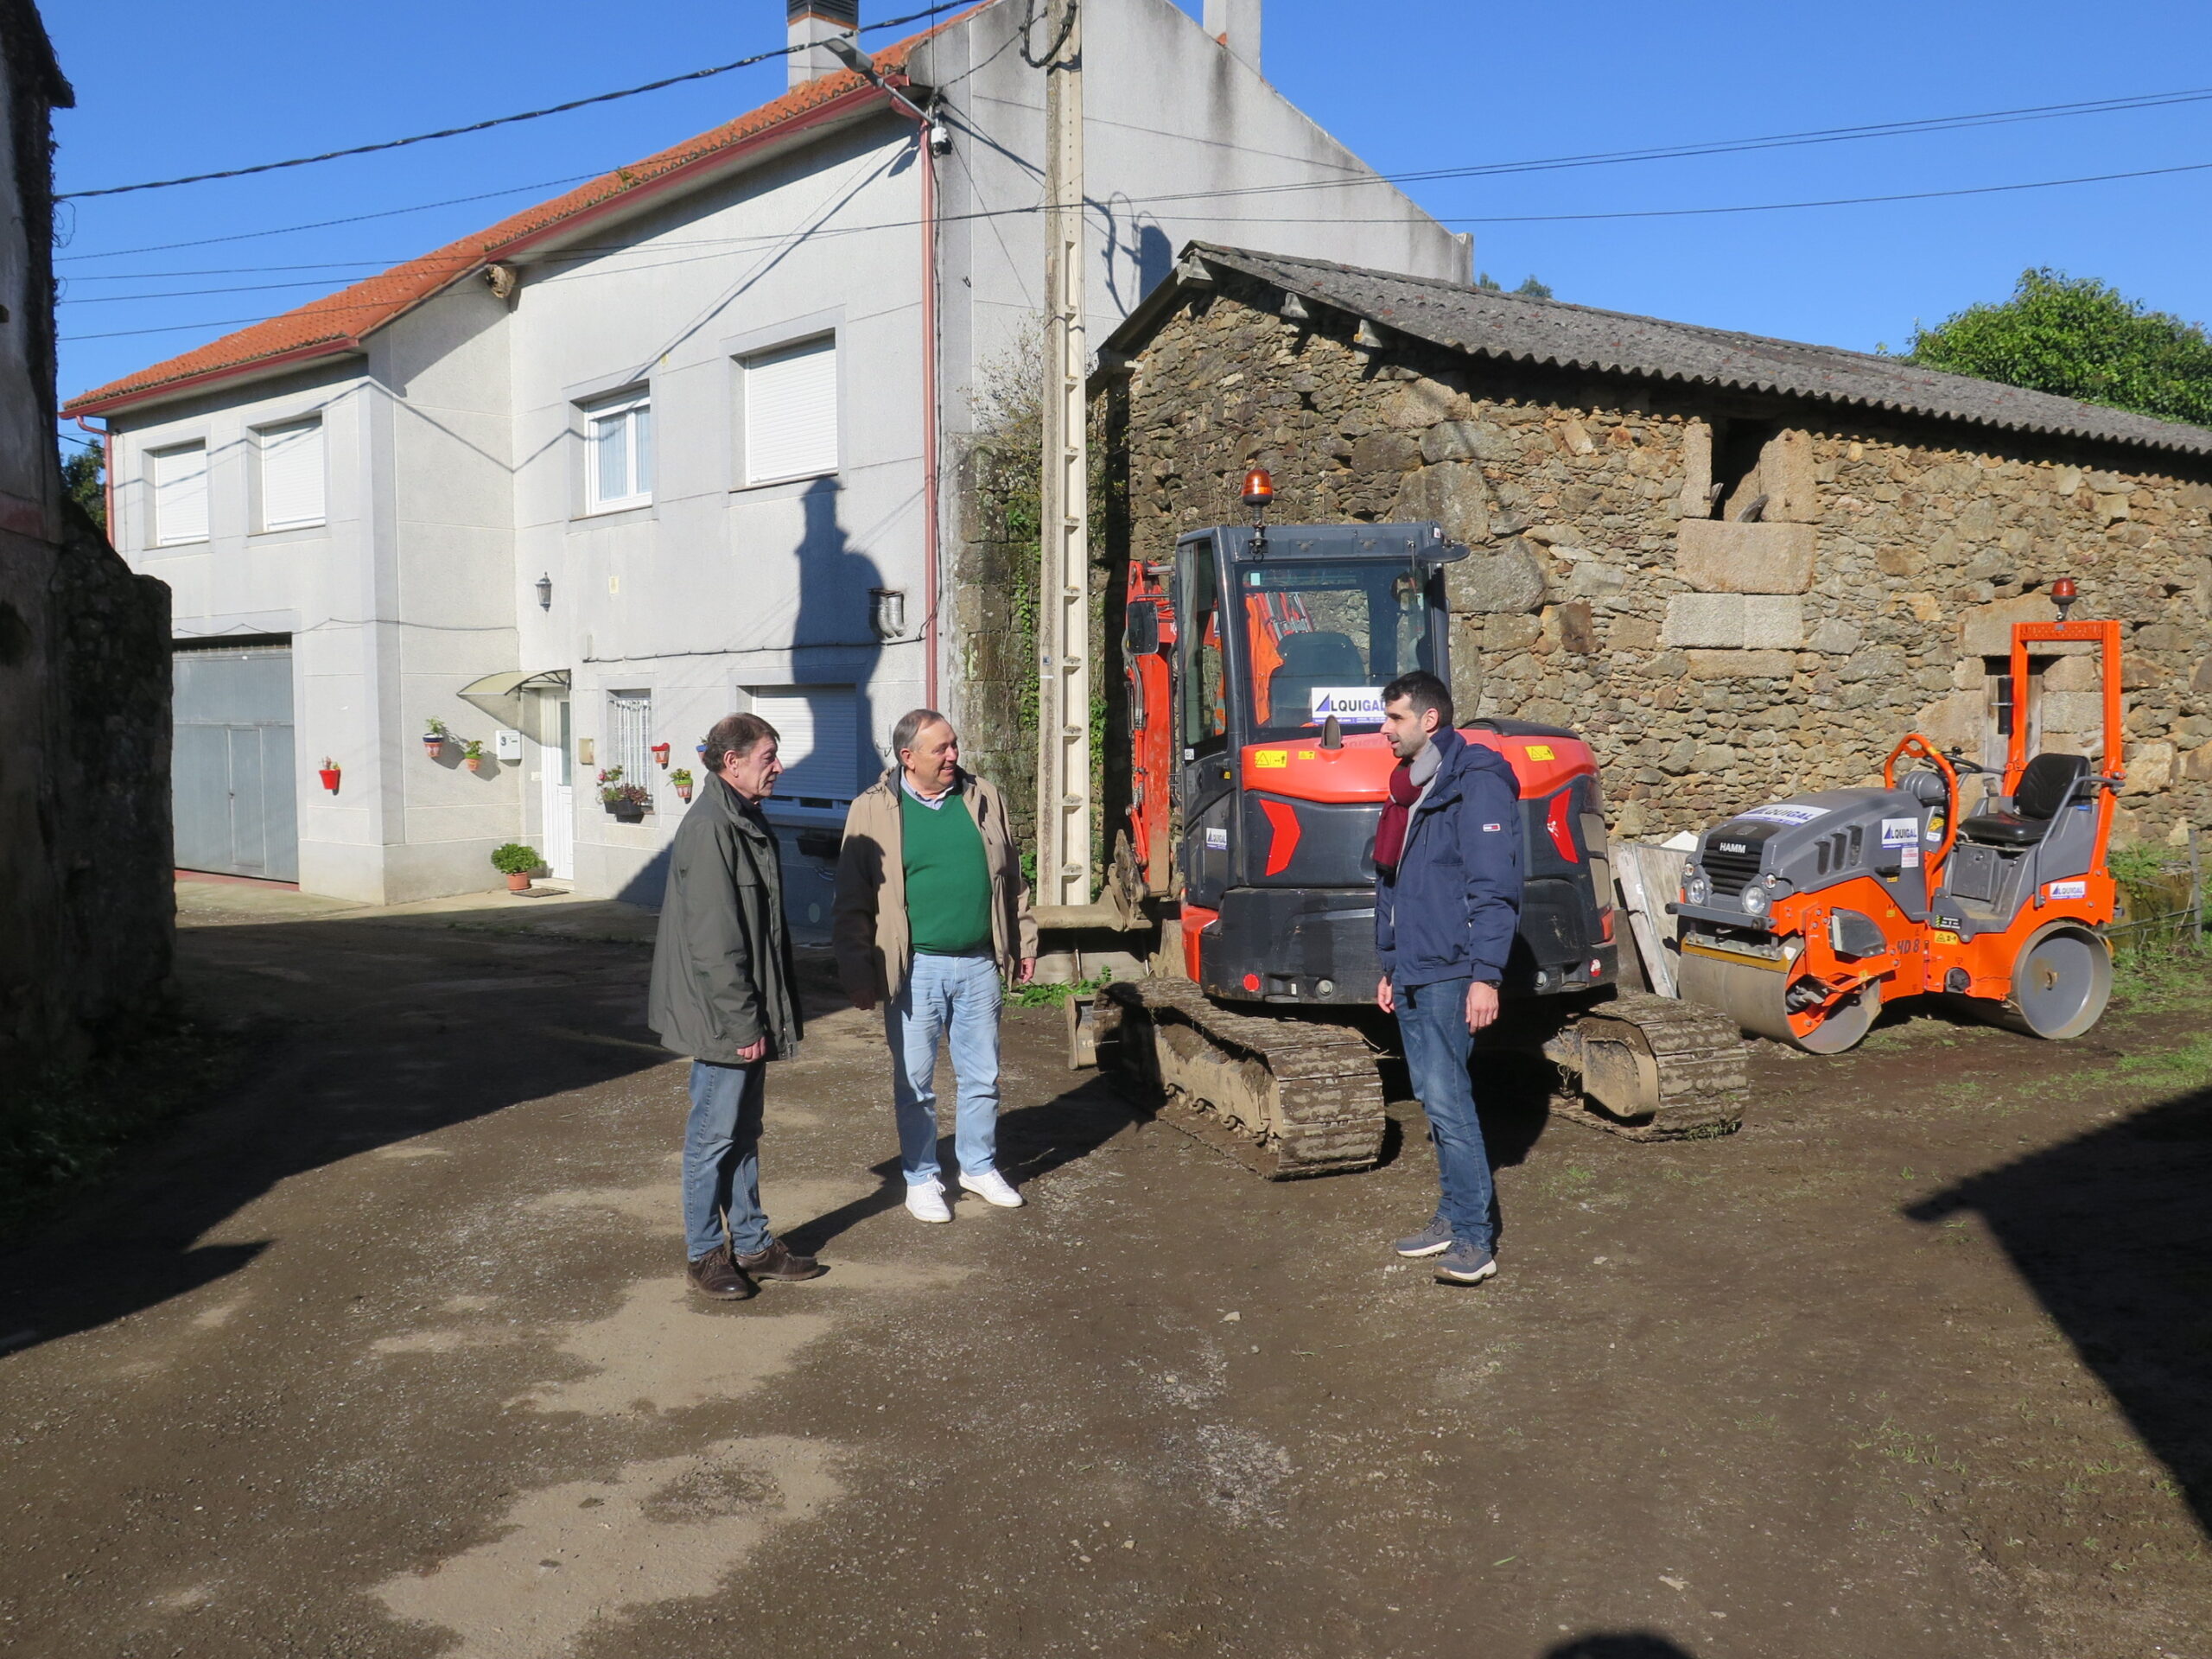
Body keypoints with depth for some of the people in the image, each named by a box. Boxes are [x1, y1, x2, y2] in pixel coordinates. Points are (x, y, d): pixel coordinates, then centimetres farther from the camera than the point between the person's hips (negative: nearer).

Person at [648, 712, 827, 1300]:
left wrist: (769, 1014, 17)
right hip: (722, 1017, -10)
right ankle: (706, 1255, 16)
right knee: (715, 1136, 3)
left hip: (749, 1014, 10)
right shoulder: (709, 829, -19)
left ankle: (752, 1243, 27)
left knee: (744, 1134, 17)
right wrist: (744, 1022, -21)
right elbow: (715, 942, -22)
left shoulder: (747, 822, 13)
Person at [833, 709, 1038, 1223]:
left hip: (979, 966, 3)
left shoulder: (983, 799, 6)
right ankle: (921, 1178, 23)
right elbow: (852, 904, -3)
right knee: (915, 1083, 7)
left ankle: (980, 1167, 30)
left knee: (982, 1077, 13)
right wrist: (858, 974, -6)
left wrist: (1024, 944, 13)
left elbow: (1011, 880, 14)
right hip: (915, 970, -3)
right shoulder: (873, 811, -4)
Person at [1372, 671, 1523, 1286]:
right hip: (1411, 975, 9)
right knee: (1434, 1099, 13)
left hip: (1448, 974, -9)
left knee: (1447, 1100, -11)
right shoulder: (1407, 789, 17)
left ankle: (1474, 1238, -4)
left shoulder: (1477, 784, -12)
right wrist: (1390, 967, 22)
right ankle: (1453, 1216, 23)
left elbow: (1494, 887, -18)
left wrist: (1486, 975, -22)